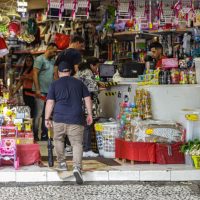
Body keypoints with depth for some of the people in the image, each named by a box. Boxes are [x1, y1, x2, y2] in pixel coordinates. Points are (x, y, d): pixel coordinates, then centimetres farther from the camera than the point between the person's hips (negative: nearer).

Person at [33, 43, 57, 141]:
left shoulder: (52, 61, 16)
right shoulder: (40, 59, -6)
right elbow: (35, 74, -11)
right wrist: (37, 90, -17)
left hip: (49, 92, 8)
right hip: (41, 91, -7)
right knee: (38, 114, -4)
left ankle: (44, 135, 17)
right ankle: (35, 135, 3)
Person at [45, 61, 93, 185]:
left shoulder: (55, 84, 6)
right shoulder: (79, 83, 11)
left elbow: (50, 102, 0)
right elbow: (88, 99, 9)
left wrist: (47, 119, 4)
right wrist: (90, 114, 15)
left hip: (59, 119, 0)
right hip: (76, 119, 0)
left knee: (58, 140, 23)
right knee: (77, 143, -2)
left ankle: (62, 163, 24)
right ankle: (77, 167, -20)